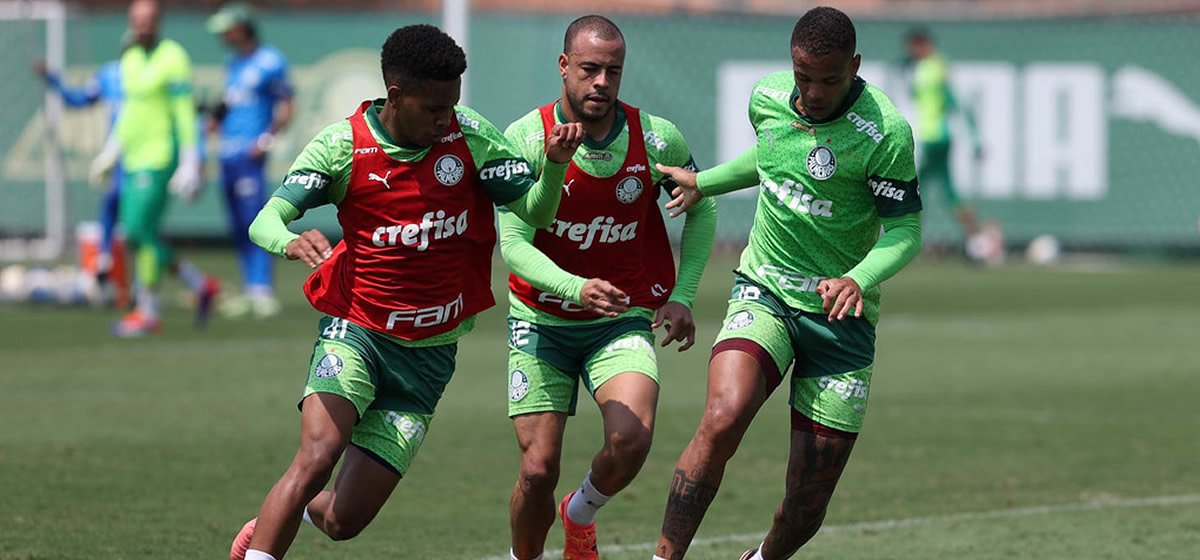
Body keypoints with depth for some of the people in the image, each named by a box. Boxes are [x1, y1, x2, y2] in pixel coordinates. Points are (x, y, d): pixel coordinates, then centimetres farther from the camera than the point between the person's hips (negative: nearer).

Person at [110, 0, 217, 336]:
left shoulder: (172, 58, -8)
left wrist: (190, 160, -15)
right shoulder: (130, 60, 15)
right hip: (133, 160, 8)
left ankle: (148, 313, -5)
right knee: (134, 235, 5)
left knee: (141, 229, -13)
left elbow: (184, 112, -11)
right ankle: (200, 284, 19)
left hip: (159, 158, -8)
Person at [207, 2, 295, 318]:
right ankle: (250, 292, 10)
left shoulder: (270, 63, -6)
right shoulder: (233, 64, 18)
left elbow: (285, 108, -8)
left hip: (250, 153, -8)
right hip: (228, 155, 8)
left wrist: (266, 139, -18)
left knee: (253, 223, -15)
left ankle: (263, 291, -18)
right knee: (239, 228, 7)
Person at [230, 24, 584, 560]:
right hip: (355, 331, -2)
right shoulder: (342, 145, -11)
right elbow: (265, 222, -18)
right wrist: (290, 241, -42)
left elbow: (535, 212, -6)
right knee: (317, 457, -28)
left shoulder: (470, 135, -5)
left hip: (429, 353, 2)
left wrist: (555, 164, -27)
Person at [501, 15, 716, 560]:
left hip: (624, 320, 0)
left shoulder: (658, 140, -10)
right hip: (541, 321, 0)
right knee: (539, 469, -7)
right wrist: (577, 289, -36)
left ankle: (580, 514, 9)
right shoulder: (524, 139, -14)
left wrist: (682, 295, -1)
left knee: (630, 441, -24)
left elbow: (700, 209, 9)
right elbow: (513, 243, -19)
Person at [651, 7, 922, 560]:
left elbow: (905, 230, -12)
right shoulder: (767, 98, -1)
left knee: (807, 508, 1)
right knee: (723, 418, -29)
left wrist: (859, 280, -29)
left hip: (839, 314, -2)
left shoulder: (885, 132, -16)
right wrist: (704, 182, 21)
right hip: (764, 291, 2)